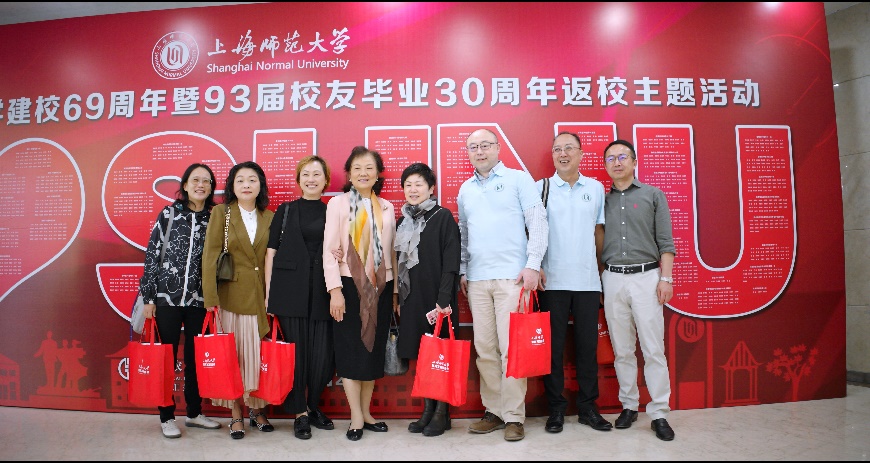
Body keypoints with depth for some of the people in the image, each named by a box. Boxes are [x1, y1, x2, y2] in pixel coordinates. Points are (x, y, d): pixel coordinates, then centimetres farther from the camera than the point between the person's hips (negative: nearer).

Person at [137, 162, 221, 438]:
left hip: (199, 300, 2)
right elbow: (152, 255, 0)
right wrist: (148, 297, -3)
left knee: (195, 358, 10)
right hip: (167, 298, -2)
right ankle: (167, 417, 20)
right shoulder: (169, 213, -1)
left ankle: (194, 413, 25)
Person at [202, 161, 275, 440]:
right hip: (231, 297, -2)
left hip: (262, 298, 2)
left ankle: (256, 409, 23)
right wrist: (211, 300, -10)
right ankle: (236, 414, 18)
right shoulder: (221, 213, 1)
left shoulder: (269, 217, 7)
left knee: (258, 355, 7)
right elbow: (210, 257, -4)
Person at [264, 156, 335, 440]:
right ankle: (300, 413, 16)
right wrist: (269, 292, 1)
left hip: (322, 292, 1)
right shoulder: (285, 211, 9)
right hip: (290, 290, -1)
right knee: (296, 350, 1)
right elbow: (271, 251, 7)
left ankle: (312, 406, 22)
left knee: (323, 353, -1)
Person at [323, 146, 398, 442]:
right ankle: (356, 418, 10)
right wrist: (334, 290, -12)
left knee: (375, 349, 8)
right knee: (352, 350, 0)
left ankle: (366, 412, 21)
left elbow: (391, 251, 12)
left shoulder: (386, 208, 11)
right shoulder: (338, 203, 0)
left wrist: (395, 290, 9)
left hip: (381, 286, 4)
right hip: (350, 285, -3)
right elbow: (329, 250, -5)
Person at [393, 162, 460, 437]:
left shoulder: (443, 217, -5)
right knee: (421, 355, 10)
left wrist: (444, 299, -18)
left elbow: (451, 262, -11)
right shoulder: (403, 222, 12)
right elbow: (399, 263, 15)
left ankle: (442, 413, 13)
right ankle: (427, 409, 21)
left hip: (437, 298, -5)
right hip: (411, 298, 5)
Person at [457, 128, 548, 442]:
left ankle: (514, 416, 6)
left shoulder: (518, 179, 4)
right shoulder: (465, 190, 17)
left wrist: (533, 265, -9)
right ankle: (494, 411, 17)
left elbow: (537, 222, -2)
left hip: (512, 276, -4)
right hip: (476, 280, 4)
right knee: (485, 349, 5)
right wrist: (462, 271, 14)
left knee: (511, 348, -5)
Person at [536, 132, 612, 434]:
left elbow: (599, 231, 13)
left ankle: (588, 407, 20)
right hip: (552, 281, -2)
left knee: (588, 344, 7)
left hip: (588, 280, 2)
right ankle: (556, 408, 16)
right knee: (553, 346, 4)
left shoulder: (596, 188, 10)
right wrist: (535, 267, -9)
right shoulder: (541, 188, 3)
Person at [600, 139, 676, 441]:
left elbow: (665, 241, 2)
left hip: (646, 277, -2)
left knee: (653, 349, -2)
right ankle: (629, 406, 20)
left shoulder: (653, 195, 7)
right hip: (613, 280, 2)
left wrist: (666, 278, -7)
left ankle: (659, 413, 7)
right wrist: (597, 279, 2)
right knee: (622, 350, 8)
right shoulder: (602, 200, 12)